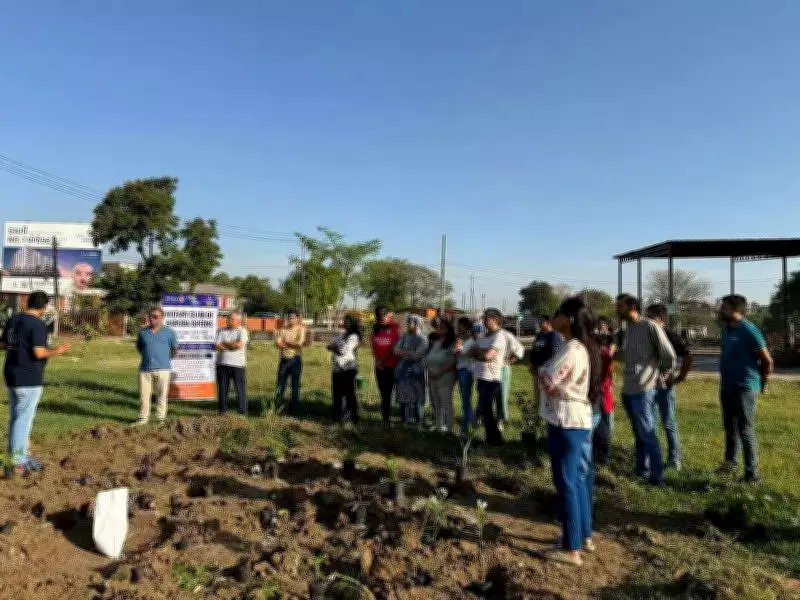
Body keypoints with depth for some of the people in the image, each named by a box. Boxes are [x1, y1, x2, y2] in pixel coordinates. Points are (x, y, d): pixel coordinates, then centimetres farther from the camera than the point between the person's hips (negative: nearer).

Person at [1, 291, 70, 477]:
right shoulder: (38, 325, -17)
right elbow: (39, 353, -23)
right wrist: (55, 351, -6)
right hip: (29, 380, -8)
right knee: (23, 421, -2)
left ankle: (21, 457, 29)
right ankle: (18, 464, 4)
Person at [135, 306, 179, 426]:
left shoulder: (169, 332, 2)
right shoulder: (143, 332, 10)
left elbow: (175, 349, 12)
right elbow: (138, 346, 26)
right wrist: (147, 356, 17)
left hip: (162, 369, -3)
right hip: (145, 369, 3)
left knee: (161, 395, 2)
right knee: (144, 395, 5)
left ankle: (161, 419, 11)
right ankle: (143, 418, 16)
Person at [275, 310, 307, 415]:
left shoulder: (301, 329, -2)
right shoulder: (283, 329, 8)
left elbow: (299, 343, -15)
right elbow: (277, 344, -3)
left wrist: (285, 342, -5)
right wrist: (293, 344, -14)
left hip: (295, 360, -3)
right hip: (284, 359, 3)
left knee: (295, 385, 4)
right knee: (280, 385, 7)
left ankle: (294, 410, 14)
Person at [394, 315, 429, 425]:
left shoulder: (422, 339, -6)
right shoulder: (404, 336, 11)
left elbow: (417, 355, -14)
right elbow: (396, 351, 4)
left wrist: (403, 353, -4)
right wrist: (410, 354, -9)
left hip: (416, 371, -5)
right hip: (402, 369, 5)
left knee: (416, 398, -2)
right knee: (402, 396, 8)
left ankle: (418, 421, 8)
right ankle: (404, 419, 20)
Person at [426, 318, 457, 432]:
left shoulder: (452, 343, -6)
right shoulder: (435, 341, 16)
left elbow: (452, 361, -15)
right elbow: (428, 358, 17)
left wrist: (440, 372, -18)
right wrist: (430, 370, 2)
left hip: (445, 376, -7)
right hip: (432, 375, 7)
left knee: (446, 402, -4)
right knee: (435, 402, 13)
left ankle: (448, 427, 3)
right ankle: (437, 425, 24)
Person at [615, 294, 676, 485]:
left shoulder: (650, 327, -11)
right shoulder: (627, 330, 12)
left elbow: (669, 356, -9)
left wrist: (660, 374, 4)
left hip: (643, 389, -8)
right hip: (628, 389, 8)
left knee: (647, 433, -1)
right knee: (638, 433, 17)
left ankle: (657, 475, 10)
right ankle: (641, 469, 29)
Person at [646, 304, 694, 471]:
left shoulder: (670, 336, -8)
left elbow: (687, 356, -10)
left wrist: (680, 377, -9)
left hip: (664, 386, -5)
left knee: (669, 423, 4)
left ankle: (674, 459, 15)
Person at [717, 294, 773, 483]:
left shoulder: (749, 331, -16)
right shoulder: (726, 329, 8)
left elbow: (767, 360, -12)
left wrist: (763, 385, -2)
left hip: (745, 388, -8)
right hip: (727, 387, 8)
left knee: (745, 430, -3)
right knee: (730, 427, 18)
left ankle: (752, 472, 6)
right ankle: (730, 463, 33)